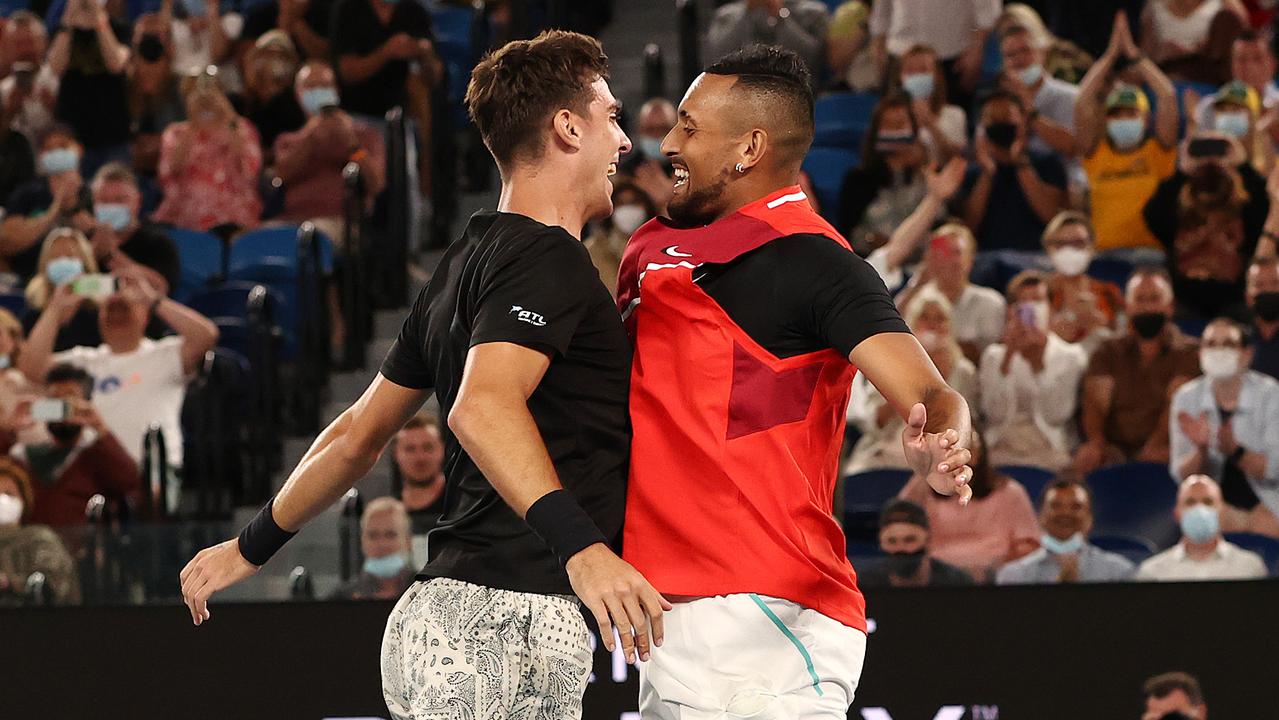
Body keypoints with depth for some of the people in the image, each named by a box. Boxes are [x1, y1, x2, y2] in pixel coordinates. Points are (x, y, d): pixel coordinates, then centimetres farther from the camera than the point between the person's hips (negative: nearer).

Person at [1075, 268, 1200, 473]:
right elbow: (1096, 402, 2)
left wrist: (1154, 446, -26)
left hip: (1161, 448, -2)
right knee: (1086, 459, -33)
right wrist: (1096, 441, -21)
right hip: (1115, 447, 2)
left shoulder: (1188, 352, 10)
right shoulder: (1108, 352, 19)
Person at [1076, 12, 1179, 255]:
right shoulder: (1096, 154, 13)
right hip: (1106, 251, 1)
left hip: (1153, 248, -1)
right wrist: (1111, 55, 8)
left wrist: (1134, 55, 7)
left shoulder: (1157, 152, 11)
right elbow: (1084, 101, 4)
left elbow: (1168, 96, 3)